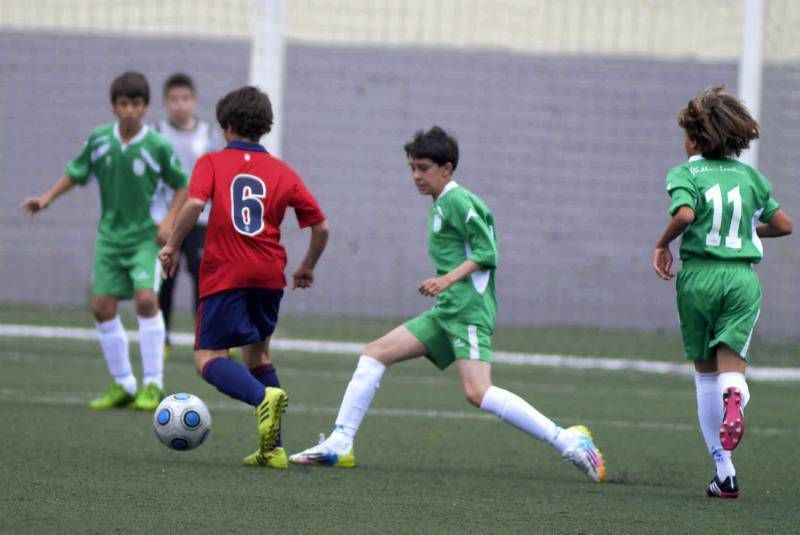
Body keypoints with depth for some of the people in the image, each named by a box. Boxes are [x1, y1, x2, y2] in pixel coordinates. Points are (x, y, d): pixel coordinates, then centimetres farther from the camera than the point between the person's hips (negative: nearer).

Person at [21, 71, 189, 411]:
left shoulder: (157, 146, -11)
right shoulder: (99, 140, -3)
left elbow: (182, 185, 1)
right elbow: (75, 173, 11)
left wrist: (169, 220, -11)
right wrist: (47, 198, 0)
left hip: (146, 235, -4)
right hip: (110, 235, 4)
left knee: (146, 297, -21)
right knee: (102, 306, 0)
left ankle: (153, 385, -13)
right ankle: (123, 385, 14)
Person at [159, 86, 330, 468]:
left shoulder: (212, 163, 5)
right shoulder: (283, 173, 14)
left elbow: (194, 204, -15)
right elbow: (321, 226, 14)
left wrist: (173, 246, -2)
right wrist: (307, 267, 30)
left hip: (225, 274, -4)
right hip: (270, 275, 4)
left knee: (208, 358, -3)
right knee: (257, 353, 20)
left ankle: (263, 396, -33)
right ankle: (273, 448, 12)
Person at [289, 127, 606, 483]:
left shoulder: (457, 200, -7)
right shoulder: (441, 206, 21)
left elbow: (487, 252, -13)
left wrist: (449, 278, -21)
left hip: (469, 309, -10)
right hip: (446, 311, 10)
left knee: (477, 392, -24)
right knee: (375, 354, 5)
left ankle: (566, 441, -22)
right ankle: (339, 445, 4)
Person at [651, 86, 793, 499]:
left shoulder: (685, 174, -3)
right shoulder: (749, 175, 10)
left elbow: (685, 214, -22)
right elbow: (783, 225, 15)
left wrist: (662, 245, -5)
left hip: (699, 275, -2)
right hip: (743, 276, 2)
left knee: (705, 374, 10)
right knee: (730, 366, 0)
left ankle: (725, 473, 9)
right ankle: (734, 396, -40)